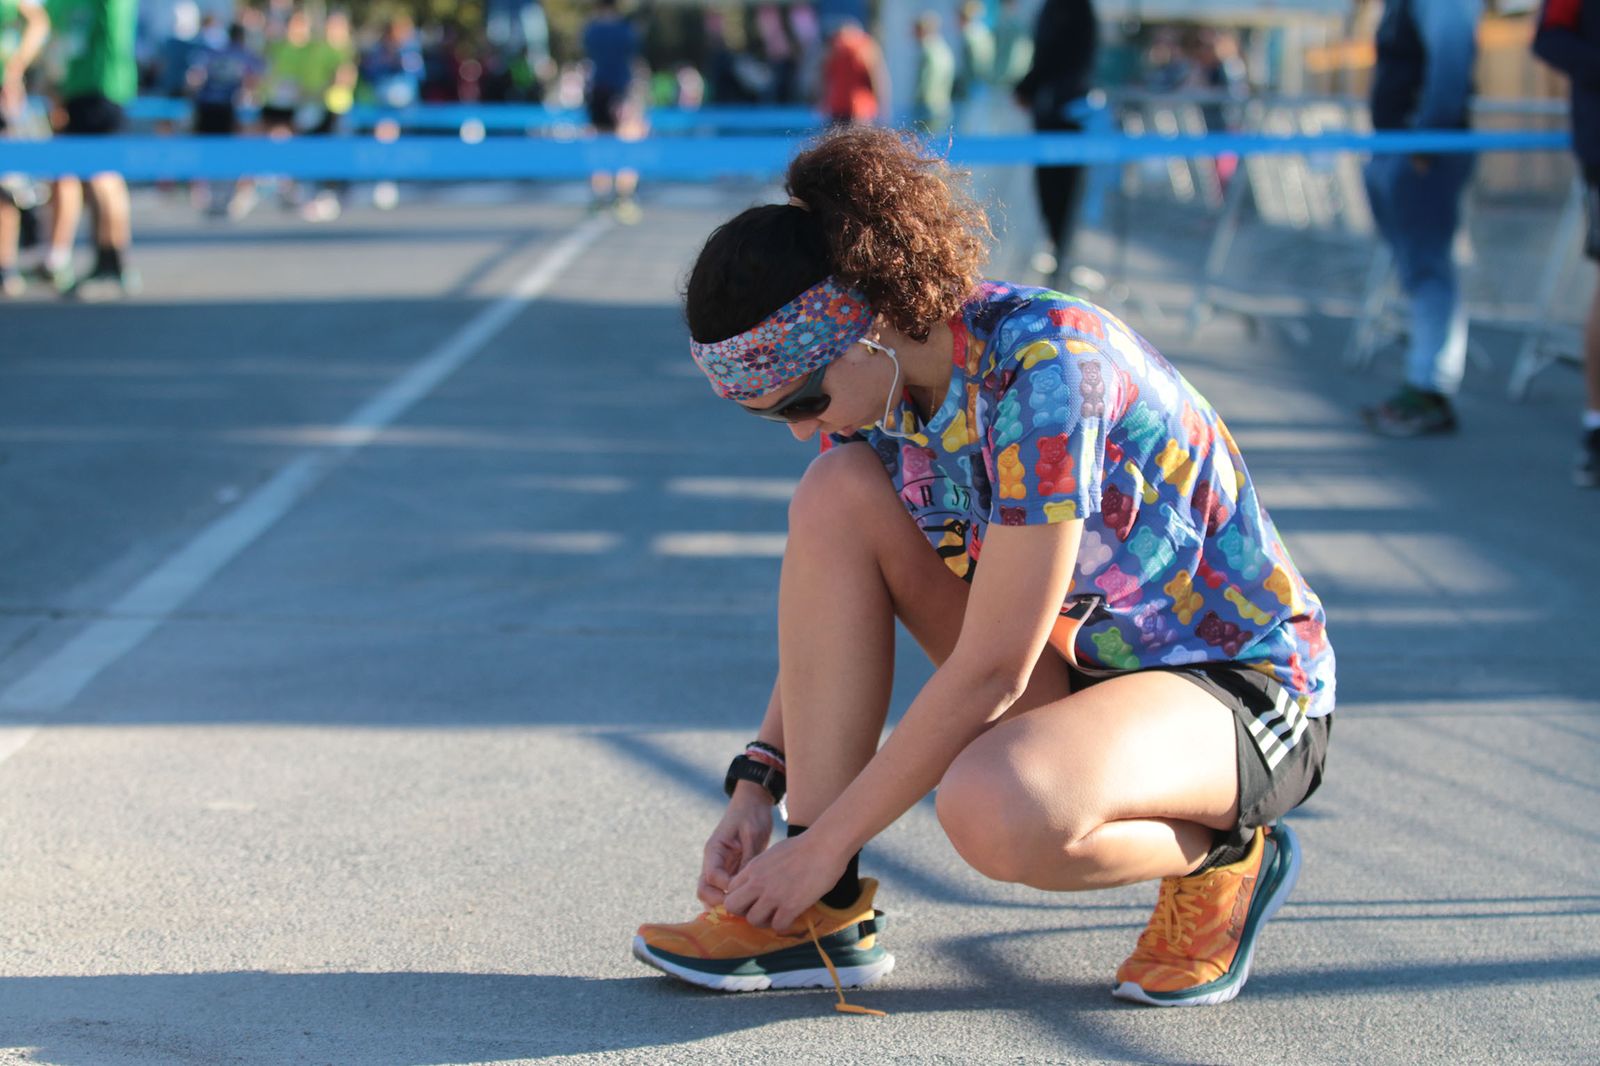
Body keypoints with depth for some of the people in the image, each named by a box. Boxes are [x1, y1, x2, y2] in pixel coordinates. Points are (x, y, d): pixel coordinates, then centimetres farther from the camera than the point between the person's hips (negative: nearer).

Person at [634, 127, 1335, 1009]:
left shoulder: (1040, 365, -29)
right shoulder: (877, 373, -5)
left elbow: (989, 670, -28)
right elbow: (831, 605, 7)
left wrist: (823, 842, -22)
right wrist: (756, 785, -4)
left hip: (1245, 685, -8)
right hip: (1066, 661, 8)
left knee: (993, 810, -38)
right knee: (836, 495, -13)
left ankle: (1222, 854, -3)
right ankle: (823, 911, -10)